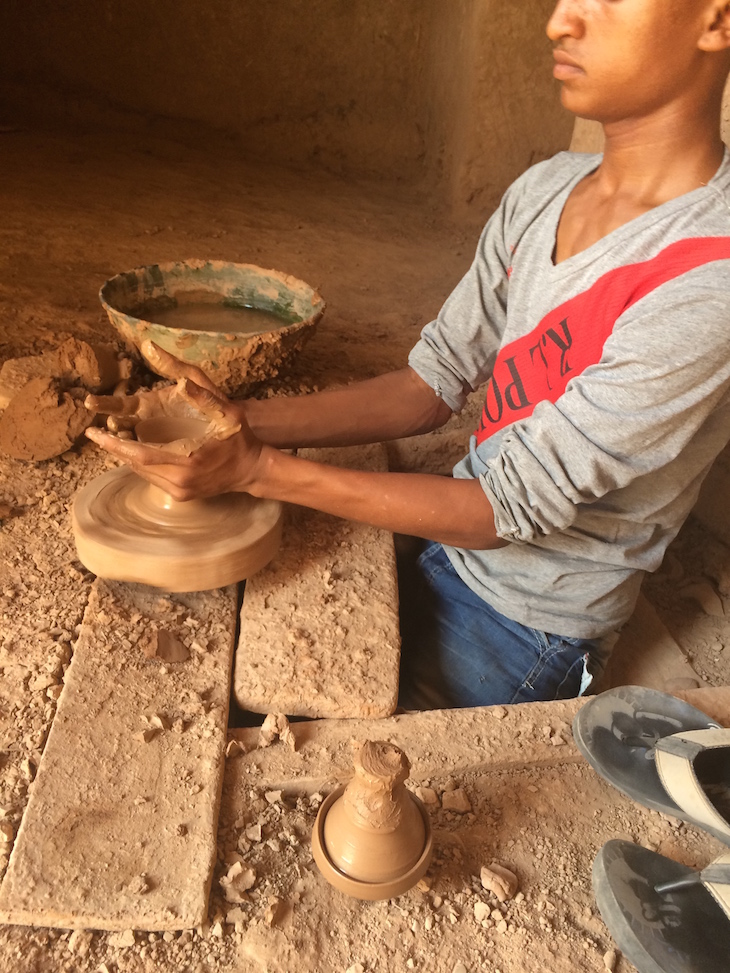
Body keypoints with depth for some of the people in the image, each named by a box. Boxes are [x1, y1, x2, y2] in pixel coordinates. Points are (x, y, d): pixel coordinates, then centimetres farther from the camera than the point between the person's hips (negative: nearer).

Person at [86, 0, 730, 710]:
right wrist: (242, 421, -15)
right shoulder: (542, 190, -2)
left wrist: (258, 468, -27)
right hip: (443, 549, 6)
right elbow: (433, 383, -2)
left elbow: (509, 507, -25)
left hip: (529, 625, -5)